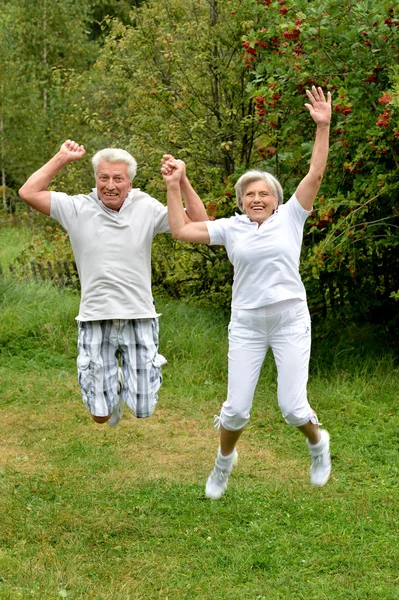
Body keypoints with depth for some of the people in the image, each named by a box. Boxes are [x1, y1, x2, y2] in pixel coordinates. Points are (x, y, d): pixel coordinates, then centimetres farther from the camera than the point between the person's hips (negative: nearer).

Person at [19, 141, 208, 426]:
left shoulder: (147, 208, -2)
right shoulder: (78, 208, -3)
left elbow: (198, 225, -6)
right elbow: (28, 193, -8)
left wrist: (182, 181, -15)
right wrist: (61, 158, -9)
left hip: (139, 320, 0)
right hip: (95, 322, 0)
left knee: (143, 410, 6)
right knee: (101, 415, 5)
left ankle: (132, 376, 40)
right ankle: (113, 384, 41)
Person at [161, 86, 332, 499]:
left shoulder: (290, 217, 0)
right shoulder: (231, 228, 3)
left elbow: (315, 174, -8)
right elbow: (180, 230, 1)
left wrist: (322, 127, -15)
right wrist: (174, 186, -1)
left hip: (291, 321, -1)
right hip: (246, 324, 1)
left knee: (292, 407, -5)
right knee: (237, 408, 2)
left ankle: (317, 442, 31)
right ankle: (224, 460, 33)